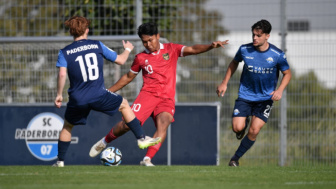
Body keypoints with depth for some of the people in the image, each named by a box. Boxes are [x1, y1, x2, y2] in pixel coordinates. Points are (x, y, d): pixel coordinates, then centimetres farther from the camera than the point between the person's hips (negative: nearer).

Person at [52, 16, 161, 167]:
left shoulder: (64, 52, 3)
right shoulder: (97, 45, 5)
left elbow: (62, 74, -12)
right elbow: (120, 60, 13)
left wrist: (59, 95, -3)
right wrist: (127, 49, 33)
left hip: (77, 100, 0)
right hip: (99, 96, 0)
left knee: (67, 126, 24)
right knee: (124, 105, 24)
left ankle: (60, 160, 19)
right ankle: (141, 138, 22)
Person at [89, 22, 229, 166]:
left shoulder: (171, 49, 10)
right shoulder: (141, 58, 12)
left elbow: (193, 50, -1)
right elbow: (128, 77, 23)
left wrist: (210, 46, -19)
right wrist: (109, 91, 23)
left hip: (167, 98, 0)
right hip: (148, 94, 0)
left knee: (163, 124, -27)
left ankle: (147, 159, -30)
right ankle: (105, 141, 12)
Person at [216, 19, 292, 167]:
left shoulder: (277, 55, -13)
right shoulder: (244, 50, -9)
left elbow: (287, 73, 1)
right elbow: (234, 63, 12)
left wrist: (280, 90, -16)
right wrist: (224, 83, 7)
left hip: (265, 98, -1)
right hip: (245, 95, 1)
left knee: (254, 131, -9)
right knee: (237, 127, -15)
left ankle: (236, 158, 12)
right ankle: (244, 122, 24)